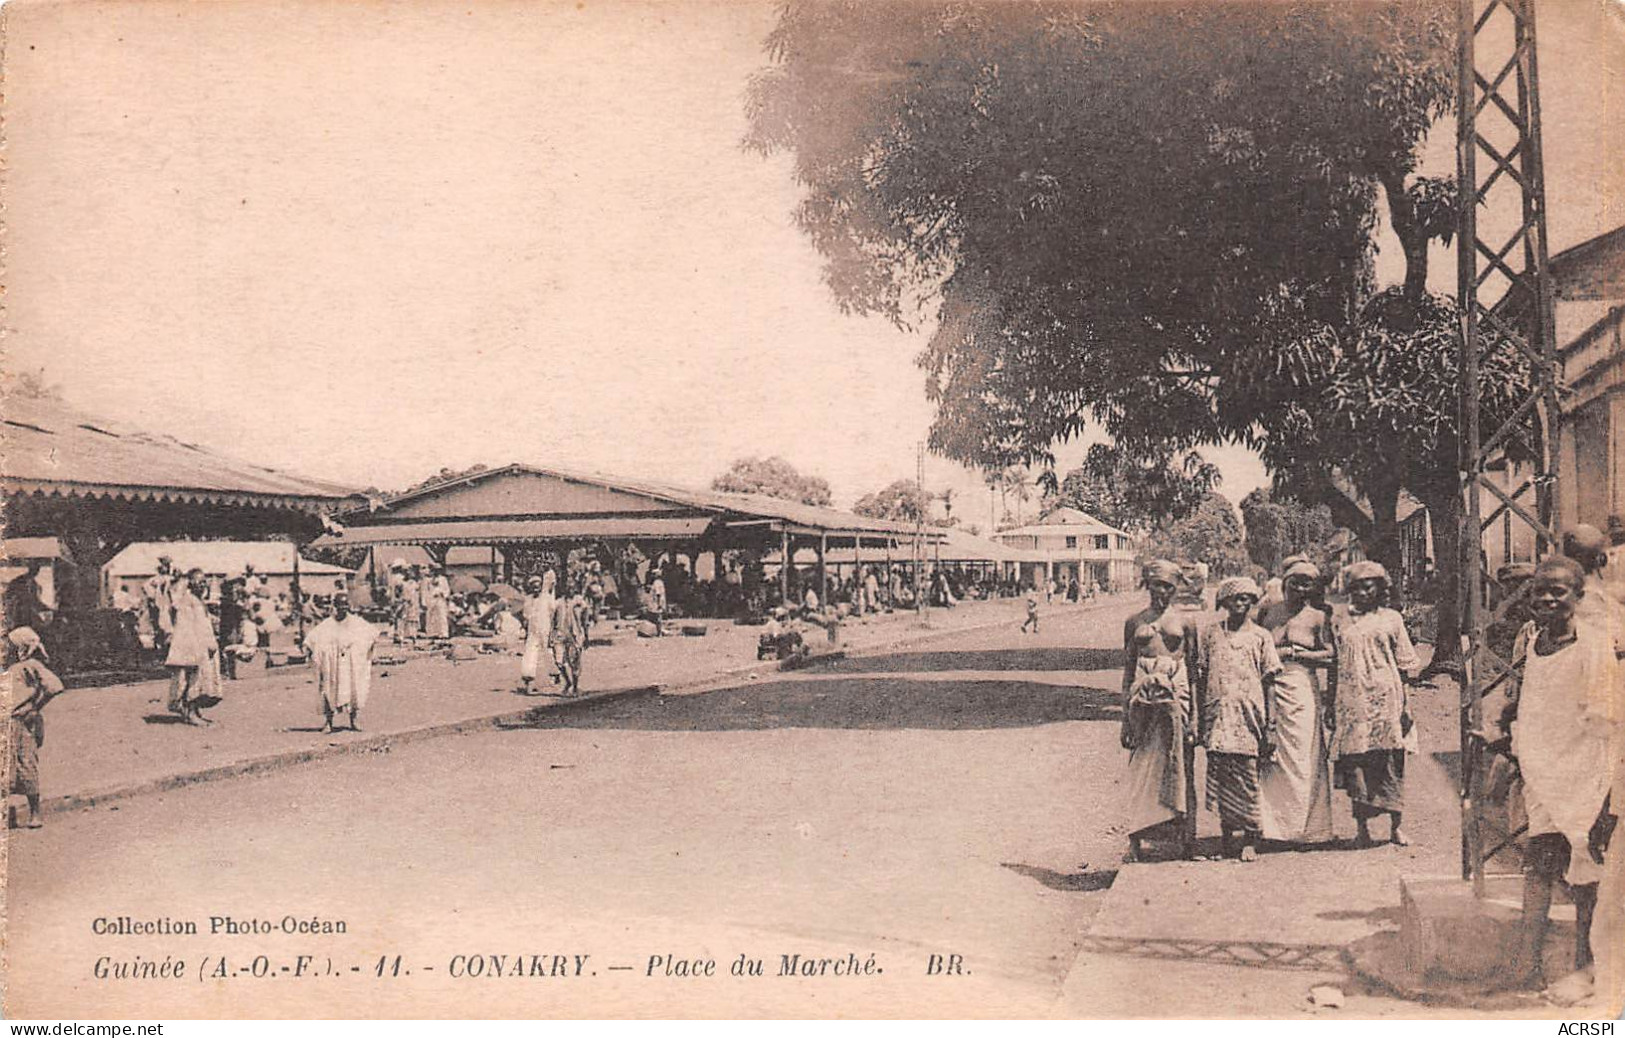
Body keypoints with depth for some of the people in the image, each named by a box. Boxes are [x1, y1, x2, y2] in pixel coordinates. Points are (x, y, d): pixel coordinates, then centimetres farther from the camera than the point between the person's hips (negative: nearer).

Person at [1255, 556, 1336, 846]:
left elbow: (1329, 656, -3)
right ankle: (1270, 824, 1)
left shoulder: (1318, 617, 5)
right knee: (1269, 756, -3)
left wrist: (1291, 653, -7)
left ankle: (1300, 827, 5)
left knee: (1300, 756, -2)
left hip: (1303, 690, -2)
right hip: (1268, 689, 2)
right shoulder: (1267, 612, 12)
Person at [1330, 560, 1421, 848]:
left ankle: (1396, 826, 10)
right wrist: (1331, 705, 7)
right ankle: (1361, 827, 3)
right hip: (1353, 700, 0)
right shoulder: (1339, 618, 9)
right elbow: (1333, 662, 10)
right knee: (1356, 761, -4)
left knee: (1391, 762, 2)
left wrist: (1406, 705, 2)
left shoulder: (1391, 619, 7)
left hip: (1386, 698, 0)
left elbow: (1404, 665, 8)